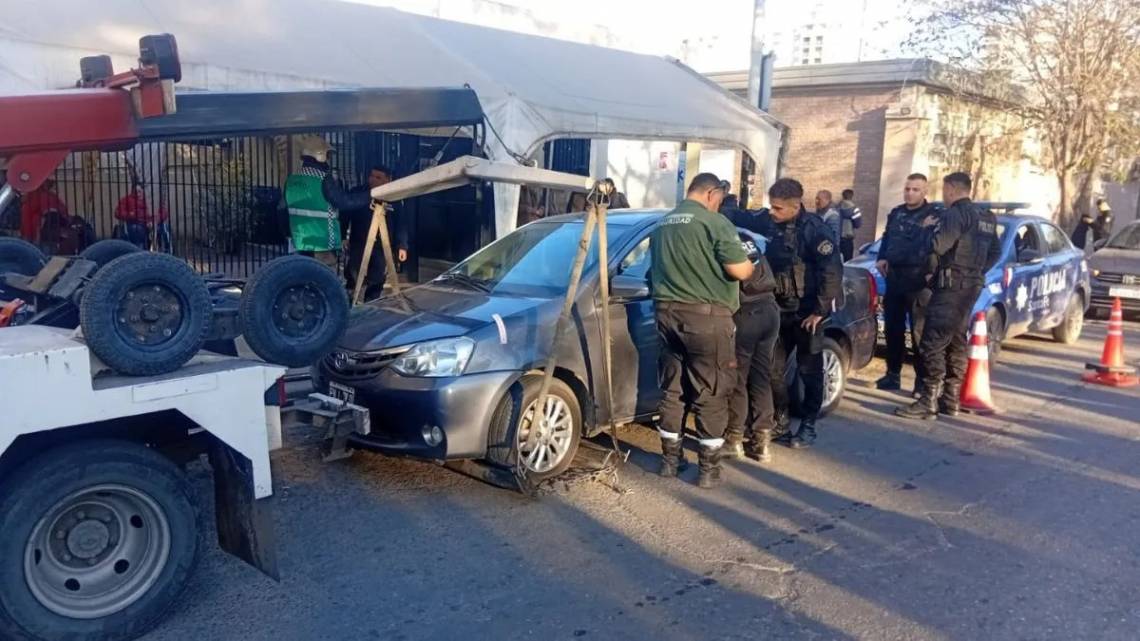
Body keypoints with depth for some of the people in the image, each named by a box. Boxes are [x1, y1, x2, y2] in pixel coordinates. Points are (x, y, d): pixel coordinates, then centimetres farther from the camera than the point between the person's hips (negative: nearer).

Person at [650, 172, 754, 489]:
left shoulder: (662, 225, 15)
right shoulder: (714, 222, -9)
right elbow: (739, 271, -13)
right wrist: (750, 263, 8)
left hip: (667, 313, 7)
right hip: (707, 315, -7)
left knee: (672, 390, 14)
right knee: (711, 394, 2)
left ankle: (670, 459, 21)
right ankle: (709, 468, 7)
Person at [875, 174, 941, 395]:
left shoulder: (935, 215, -2)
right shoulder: (896, 213, 16)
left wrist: (933, 273, -21)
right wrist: (881, 259, 8)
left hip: (919, 281, -6)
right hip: (894, 278, 6)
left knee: (919, 332, -7)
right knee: (892, 329, 10)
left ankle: (922, 380, -2)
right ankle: (893, 374, 19)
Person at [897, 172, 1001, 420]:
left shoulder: (956, 214, -13)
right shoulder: (985, 217, 17)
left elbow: (937, 246, -23)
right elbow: (995, 252, 22)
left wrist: (932, 230, -3)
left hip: (952, 286, -10)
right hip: (972, 286, 10)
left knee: (932, 344, -10)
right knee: (956, 344, 13)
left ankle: (928, 403, -12)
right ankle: (950, 400, 17)